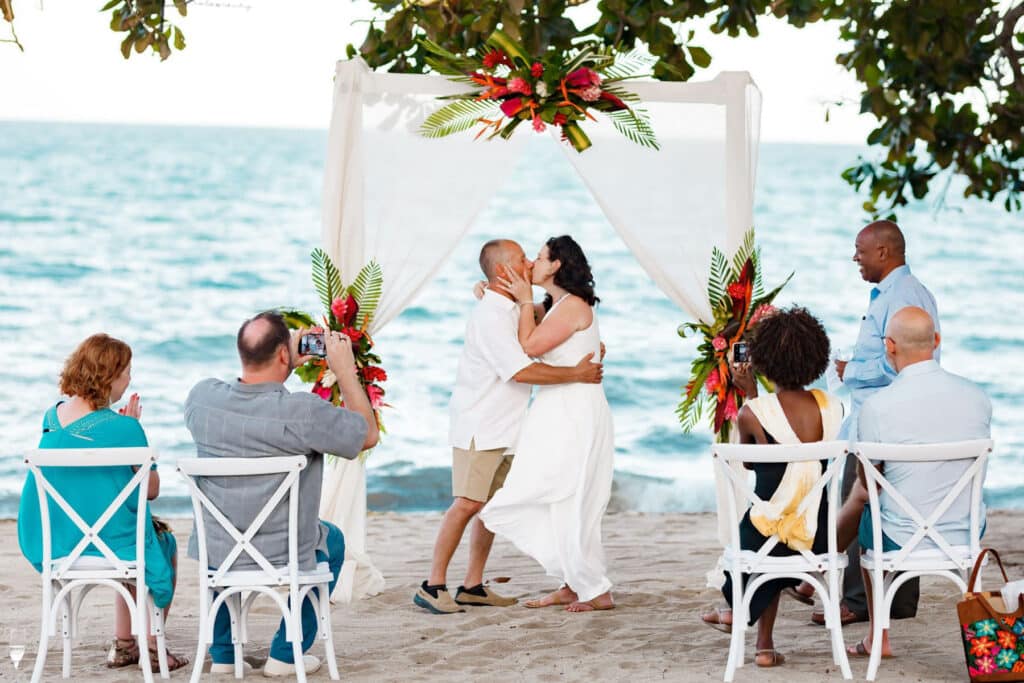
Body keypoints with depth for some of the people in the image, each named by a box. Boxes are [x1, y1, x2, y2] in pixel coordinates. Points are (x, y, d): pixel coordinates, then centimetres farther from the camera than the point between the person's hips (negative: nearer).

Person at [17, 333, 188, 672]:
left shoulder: (51, 417, 1)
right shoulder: (123, 427, -19)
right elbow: (151, 489, -8)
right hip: (110, 543, -6)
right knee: (165, 541, 27)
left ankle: (123, 644, 35)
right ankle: (152, 646, 27)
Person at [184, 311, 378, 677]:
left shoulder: (202, 397, -11)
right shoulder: (304, 413, -26)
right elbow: (368, 434, -9)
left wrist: (288, 364, 15)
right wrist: (345, 370, -3)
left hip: (214, 553, 4)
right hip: (281, 558, -3)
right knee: (332, 540, 31)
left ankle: (222, 653, 40)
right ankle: (286, 653, 28)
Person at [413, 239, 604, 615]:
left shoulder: (512, 310, 13)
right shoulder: (490, 316, -17)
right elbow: (520, 370, -24)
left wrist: (589, 351, 14)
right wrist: (576, 374, -17)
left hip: (503, 428, 9)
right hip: (479, 426, -9)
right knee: (468, 503, -13)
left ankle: (473, 586, 13)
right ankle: (433, 586, -11)